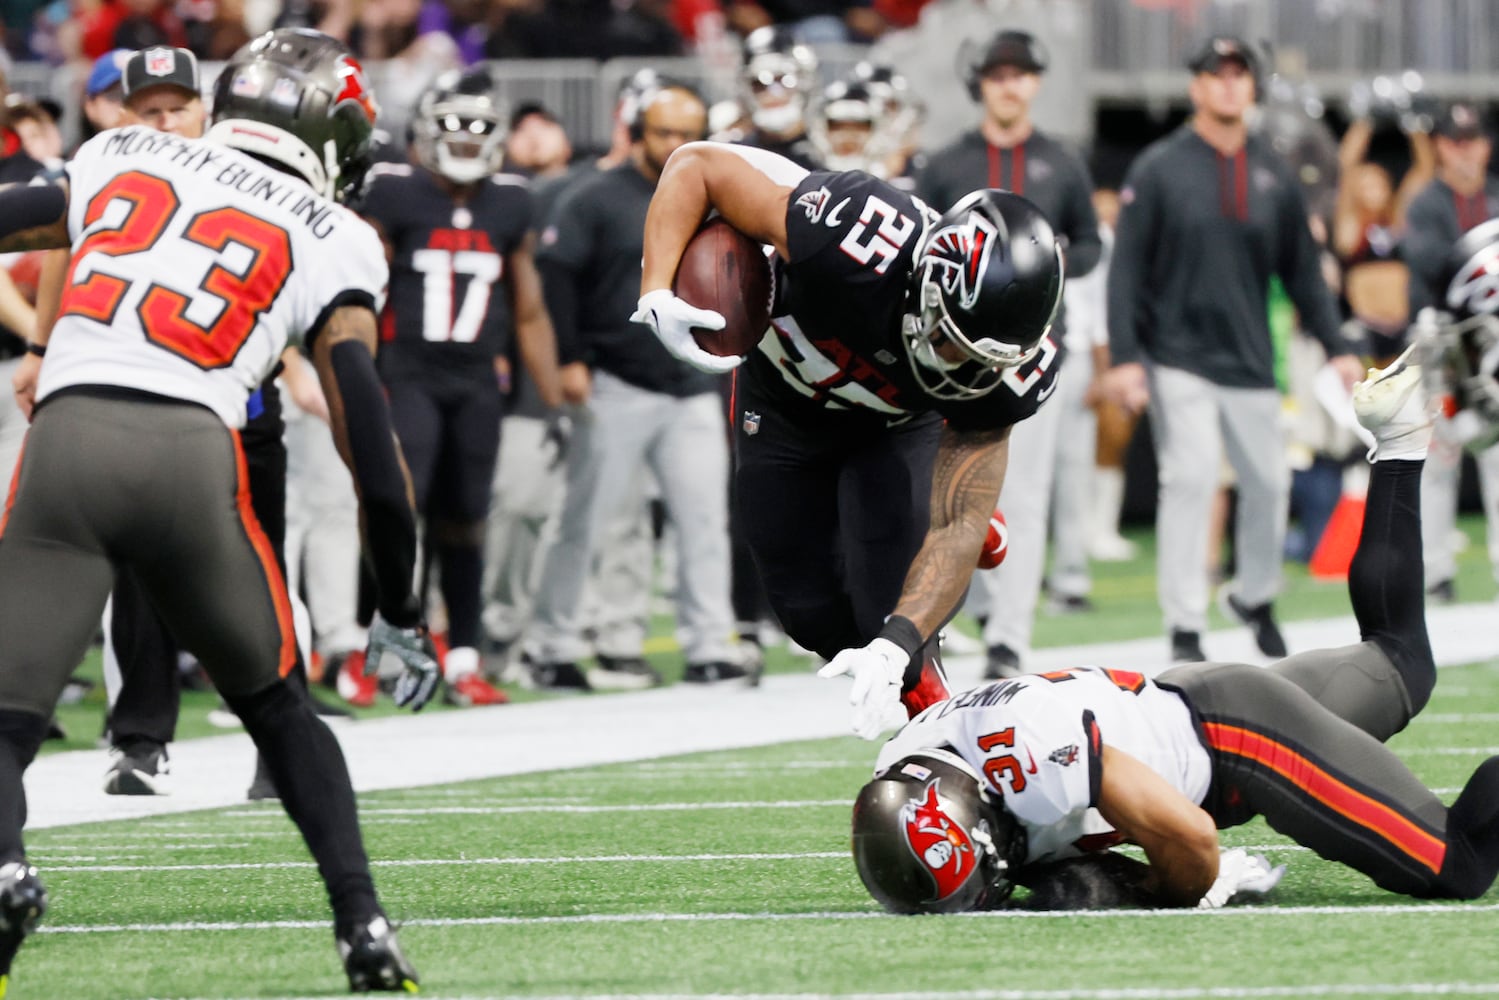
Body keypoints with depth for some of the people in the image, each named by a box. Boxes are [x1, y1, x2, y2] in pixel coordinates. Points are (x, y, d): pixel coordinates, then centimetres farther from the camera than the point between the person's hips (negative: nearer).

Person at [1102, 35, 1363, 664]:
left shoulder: (1275, 177, 8)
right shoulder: (1158, 170, -3)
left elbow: (1302, 271, 14)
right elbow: (1126, 269, -5)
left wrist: (1336, 347, 5)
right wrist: (1123, 358, -13)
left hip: (1249, 359, 4)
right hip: (1177, 359, -4)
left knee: (1269, 481, 5)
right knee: (1190, 478, -14)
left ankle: (1254, 596, 31)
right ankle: (1184, 630, -9)